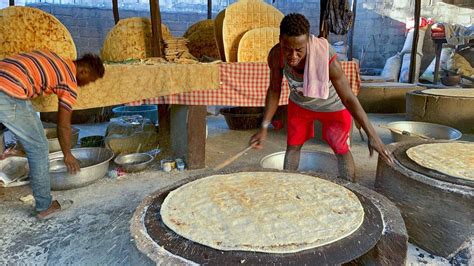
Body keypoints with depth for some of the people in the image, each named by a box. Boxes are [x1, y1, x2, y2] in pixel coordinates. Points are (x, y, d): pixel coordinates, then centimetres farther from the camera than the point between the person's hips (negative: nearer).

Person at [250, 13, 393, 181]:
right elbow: (274, 90, -15)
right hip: (299, 104, 3)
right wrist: (264, 127, -15)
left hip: (332, 106, -3)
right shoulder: (276, 55, -30)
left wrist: (372, 136, -31)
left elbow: (349, 99, -32)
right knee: (292, 146, 10)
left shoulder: (325, 59, -40)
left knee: (341, 150, 1)